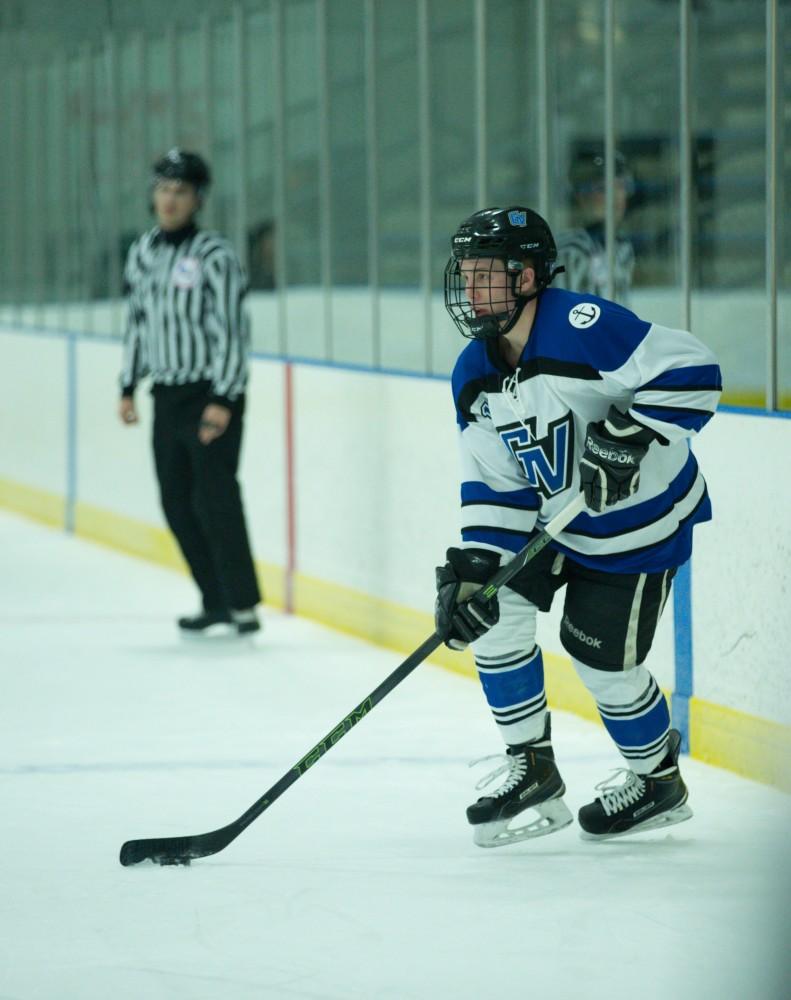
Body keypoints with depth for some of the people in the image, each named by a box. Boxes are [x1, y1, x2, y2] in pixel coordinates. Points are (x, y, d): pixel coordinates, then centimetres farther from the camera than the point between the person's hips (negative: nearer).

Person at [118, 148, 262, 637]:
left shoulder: (215, 256, -12)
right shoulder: (143, 253, 9)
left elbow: (231, 330, -15)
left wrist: (223, 400, -19)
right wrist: (129, 386, 18)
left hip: (212, 395, -7)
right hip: (167, 395, 7)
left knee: (215, 499, -13)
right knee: (177, 503, 7)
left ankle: (243, 607, -10)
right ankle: (216, 602, 15)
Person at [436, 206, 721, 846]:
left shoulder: (583, 327, -28)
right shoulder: (475, 377, -4)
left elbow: (693, 374, -28)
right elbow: (493, 485, -1)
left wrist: (629, 434, -36)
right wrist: (473, 566, -13)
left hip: (641, 523, -7)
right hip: (557, 522, 7)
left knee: (604, 657, -3)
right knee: (494, 610, -7)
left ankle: (659, 781, 24)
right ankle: (532, 772, 6)